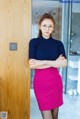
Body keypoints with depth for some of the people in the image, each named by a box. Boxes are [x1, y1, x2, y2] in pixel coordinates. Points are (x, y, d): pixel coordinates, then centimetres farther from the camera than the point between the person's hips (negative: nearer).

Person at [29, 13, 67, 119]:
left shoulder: (58, 43, 4)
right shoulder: (34, 42, -2)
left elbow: (64, 63, -11)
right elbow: (32, 65, -13)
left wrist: (43, 62, -19)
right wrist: (55, 63, -13)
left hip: (55, 81, 3)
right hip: (41, 81, -2)